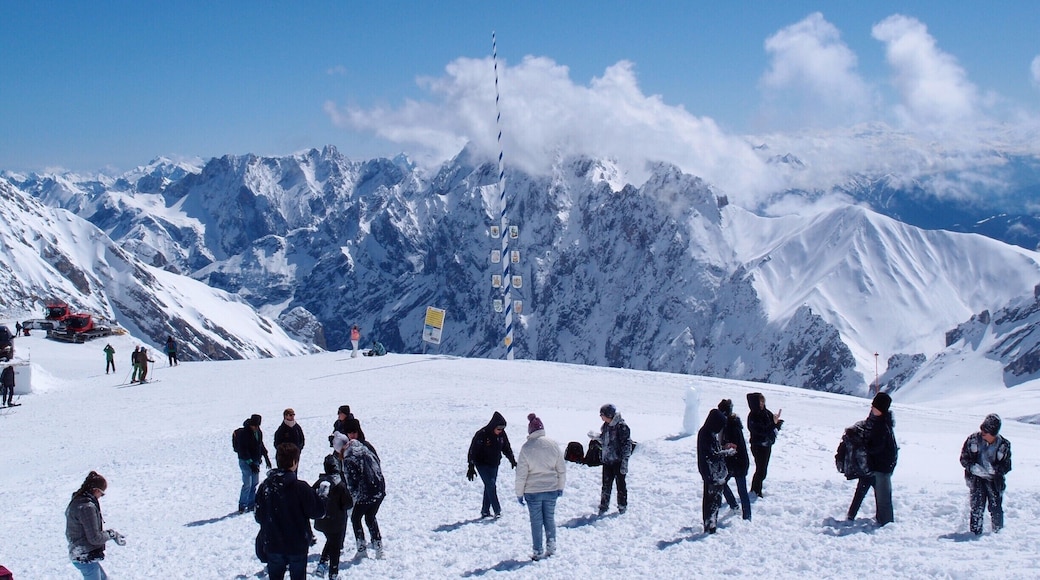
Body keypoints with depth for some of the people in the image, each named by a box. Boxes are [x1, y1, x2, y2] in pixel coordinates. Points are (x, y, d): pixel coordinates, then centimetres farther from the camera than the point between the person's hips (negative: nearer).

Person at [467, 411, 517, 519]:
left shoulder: (502, 434, -4)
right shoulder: (481, 434, -21)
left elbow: (507, 448, 13)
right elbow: (473, 451, -16)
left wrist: (512, 461, 11)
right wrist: (471, 467, -16)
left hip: (494, 465, 6)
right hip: (482, 464, -6)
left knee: (490, 486, 8)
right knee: (491, 485, -14)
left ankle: (485, 511, 16)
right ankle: (497, 511, -12)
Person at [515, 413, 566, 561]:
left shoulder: (526, 447, -13)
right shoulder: (553, 444, -5)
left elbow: (521, 473, -9)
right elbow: (562, 468, 3)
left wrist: (519, 493, 1)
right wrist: (561, 486, 16)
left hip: (533, 491, -2)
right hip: (551, 489, 2)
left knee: (536, 521, 7)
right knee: (550, 518, 18)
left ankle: (538, 552, 11)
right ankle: (551, 545, 14)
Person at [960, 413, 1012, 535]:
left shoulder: (1004, 445, -4)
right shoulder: (972, 439, -3)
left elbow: (1006, 466, 0)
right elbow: (963, 458, 3)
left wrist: (994, 470, -20)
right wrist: (973, 467, -16)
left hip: (994, 480, 0)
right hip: (976, 479, 0)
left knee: (996, 508, -1)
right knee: (977, 507, -9)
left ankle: (998, 532, 18)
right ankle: (975, 533, 0)